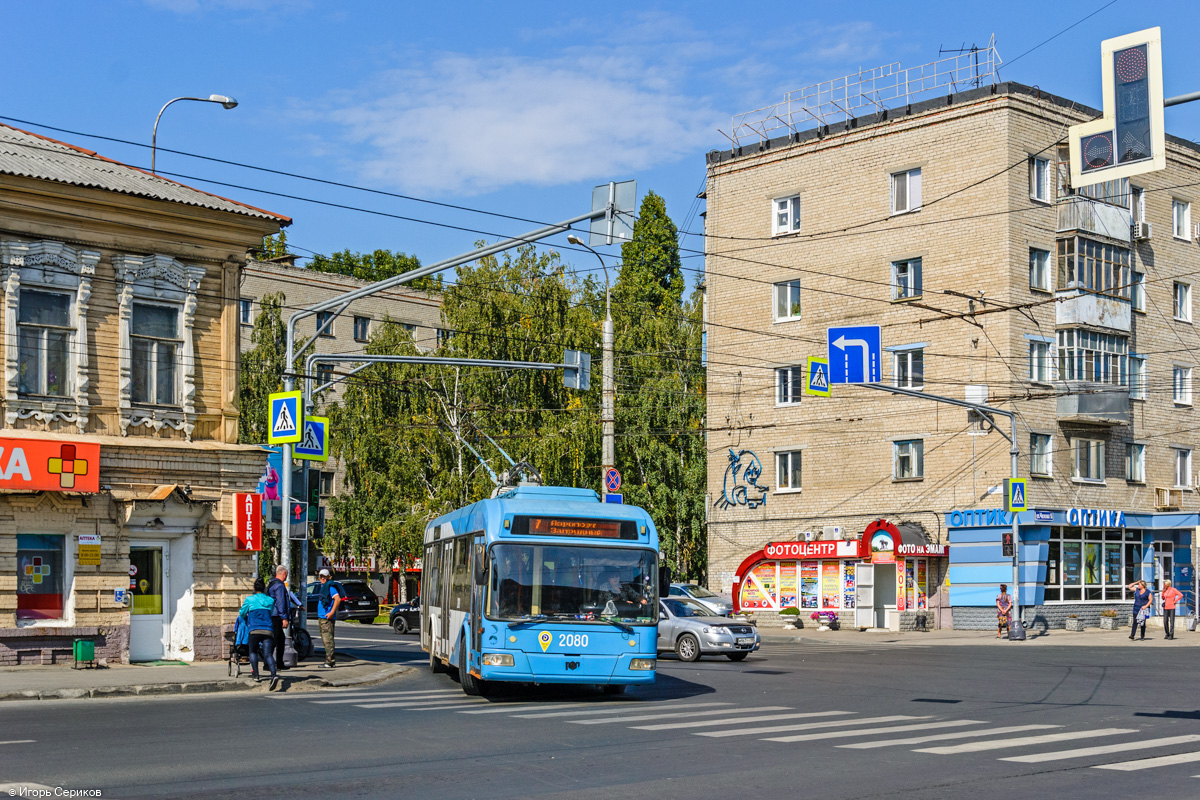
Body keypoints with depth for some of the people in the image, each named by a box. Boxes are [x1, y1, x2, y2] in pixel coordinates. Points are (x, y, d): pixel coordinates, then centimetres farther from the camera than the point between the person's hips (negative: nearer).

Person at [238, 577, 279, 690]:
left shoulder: (249, 600, 10)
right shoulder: (270, 600, 18)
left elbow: (242, 614, 22)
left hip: (255, 630, -2)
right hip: (268, 630, 2)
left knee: (253, 652, 19)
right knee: (268, 654, -9)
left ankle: (256, 675, 10)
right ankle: (273, 675, -31)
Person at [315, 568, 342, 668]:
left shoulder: (330, 586, -11)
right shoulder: (321, 587, 19)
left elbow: (338, 599, -22)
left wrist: (332, 612, -23)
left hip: (327, 618, -10)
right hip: (321, 617, 10)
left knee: (328, 640, -11)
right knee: (325, 640, 11)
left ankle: (329, 662, -13)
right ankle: (328, 661, 15)